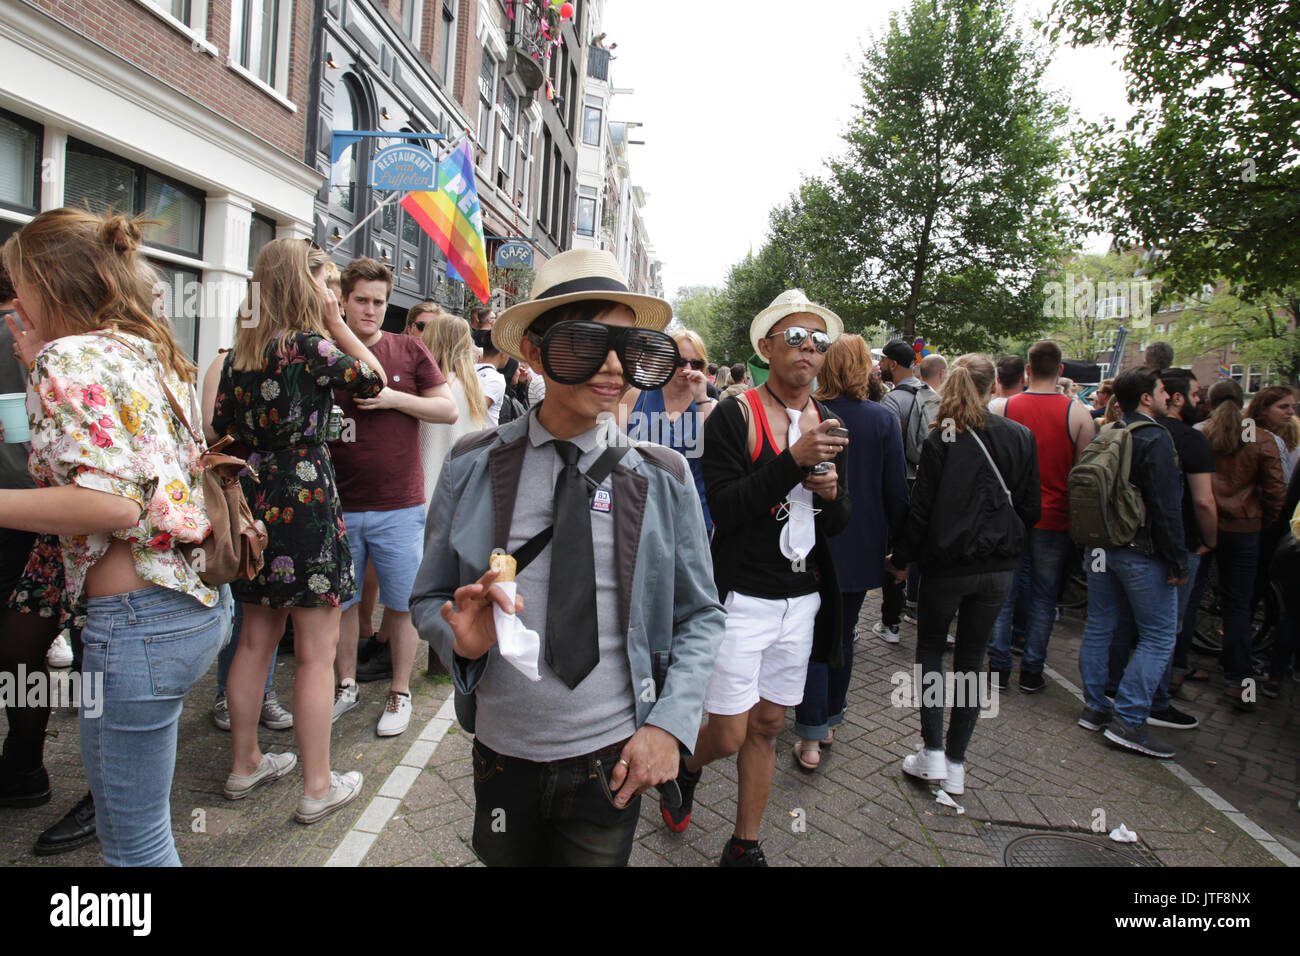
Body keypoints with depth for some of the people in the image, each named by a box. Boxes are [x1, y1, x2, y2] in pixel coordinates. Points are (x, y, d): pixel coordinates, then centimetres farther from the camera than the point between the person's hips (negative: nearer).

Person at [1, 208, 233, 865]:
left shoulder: (70, 355, -12)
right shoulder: (152, 350, 14)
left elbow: (112, 503, -22)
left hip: (137, 619, -9)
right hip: (200, 605, 9)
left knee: (133, 843, 7)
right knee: (142, 820, 25)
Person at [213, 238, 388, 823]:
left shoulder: (239, 352, 7)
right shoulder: (312, 346, -13)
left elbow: (219, 428, 12)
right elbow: (373, 380, -1)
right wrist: (337, 324, 4)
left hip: (254, 499, 7)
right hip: (306, 498, -7)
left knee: (256, 639, 19)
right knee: (316, 652, 2)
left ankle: (245, 765, 33)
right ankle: (318, 788, 14)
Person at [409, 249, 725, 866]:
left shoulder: (664, 478, -6)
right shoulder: (473, 466, -6)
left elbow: (699, 616, 0)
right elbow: (429, 600, 2)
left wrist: (670, 724, -11)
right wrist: (461, 637, -20)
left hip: (612, 763, -1)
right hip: (502, 753, 1)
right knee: (506, 859, 24)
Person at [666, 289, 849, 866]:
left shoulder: (825, 424, 8)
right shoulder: (735, 416, -10)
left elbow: (839, 524, 11)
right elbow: (724, 509, -19)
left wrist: (832, 492, -11)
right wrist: (793, 460, -27)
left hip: (802, 600, 5)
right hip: (743, 597, -5)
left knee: (767, 728, 15)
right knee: (729, 735, 0)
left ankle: (744, 846, 33)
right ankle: (686, 769, 36)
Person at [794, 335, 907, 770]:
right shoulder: (883, 420, -6)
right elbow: (897, 492, -3)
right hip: (862, 549, 3)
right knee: (842, 636, 18)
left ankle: (810, 737, 5)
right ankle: (829, 721, 31)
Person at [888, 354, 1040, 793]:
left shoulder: (941, 439, -11)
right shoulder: (1020, 437, -1)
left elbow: (921, 507, -11)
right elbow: (1030, 507, 4)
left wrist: (902, 557, 0)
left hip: (946, 563, -3)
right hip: (998, 567, 3)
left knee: (930, 649, 15)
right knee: (971, 658, 12)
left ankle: (933, 751, 8)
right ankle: (955, 764, 17)